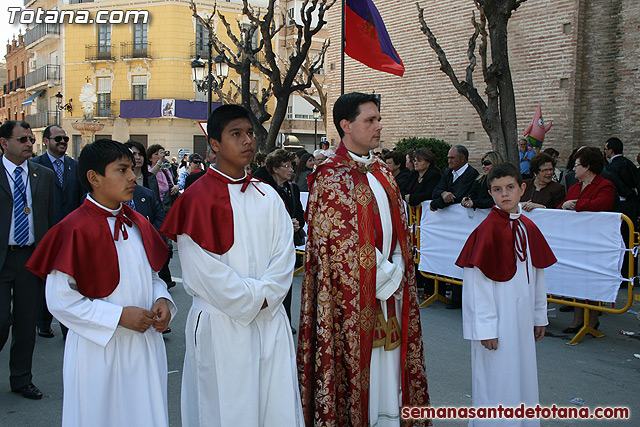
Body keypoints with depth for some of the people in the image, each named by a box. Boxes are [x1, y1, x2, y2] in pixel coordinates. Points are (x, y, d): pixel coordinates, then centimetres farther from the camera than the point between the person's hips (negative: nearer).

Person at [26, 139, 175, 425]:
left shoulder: (138, 224, 6)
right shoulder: (75, 229, -14)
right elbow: (59, 299, -16)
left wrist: (162, 300, -6)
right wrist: (119, 315, -19)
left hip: (145, 345, 6)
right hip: (99, 351, -6)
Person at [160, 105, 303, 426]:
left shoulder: (267, 196, 10)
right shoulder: (198, 198, -6)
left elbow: (284, 253, 4)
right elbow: (204, 269, -11)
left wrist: (266, 296, -10)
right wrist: (250, 299, -10)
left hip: (270, 319, 5)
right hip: (222, 323, -4)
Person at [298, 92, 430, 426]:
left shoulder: (381, 172, 13)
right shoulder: (331, 178, -10)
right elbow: (340, 247, -14)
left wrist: (396, 269, 0)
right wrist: (382, 277, -11)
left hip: (389, 290, 7)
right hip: (353, 296, -7)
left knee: (388, 370, 12)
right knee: (357, 367, 1)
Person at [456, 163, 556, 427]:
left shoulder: (528, 228, 5)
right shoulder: (487, 230, -15)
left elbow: (537, 275, 12)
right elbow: (477, 282, -16)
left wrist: (539, 315, 14)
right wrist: (485, 327, -17)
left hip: (522, 319, 6)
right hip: (496, 320, -6)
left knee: (522, 374, 16)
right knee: (496, 380, 4)